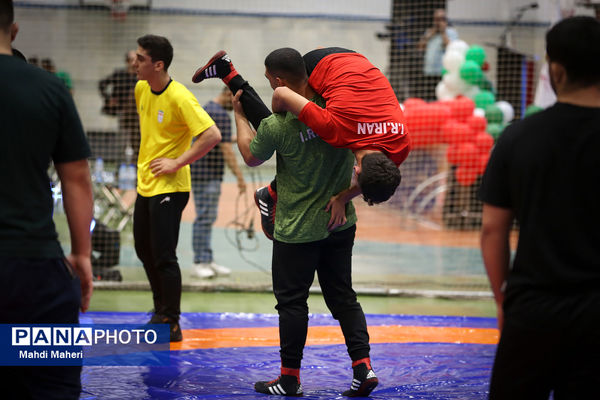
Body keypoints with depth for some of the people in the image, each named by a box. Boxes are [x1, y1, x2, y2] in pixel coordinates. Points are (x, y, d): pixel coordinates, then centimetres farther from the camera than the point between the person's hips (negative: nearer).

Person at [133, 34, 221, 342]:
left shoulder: (179, 97, -20)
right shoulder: (141, 89, 3)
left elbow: (212, 135, -25)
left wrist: (178, 162, -21)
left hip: (168, 188, -8)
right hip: (145, 184, 8)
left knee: (163, 257, -6)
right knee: (144, 250, 17)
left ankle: (171, 325, 3)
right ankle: (161, 310, 33)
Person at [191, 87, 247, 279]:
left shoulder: (205, 109, 14)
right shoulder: (221, 115, -16)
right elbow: (226, 149, -20)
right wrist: (239, 177, -20)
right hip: (207, 175, -10)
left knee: (208, 218, 12)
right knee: (204, 218, -7)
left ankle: (208, 260, 16)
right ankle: (200, 263, -4)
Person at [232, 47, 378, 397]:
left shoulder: (276, 126, -19)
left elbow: (251, 157, 3)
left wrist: (240, 115, 17)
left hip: (298, 230, -5)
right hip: (341, 223, 5)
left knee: (292, 302, 7)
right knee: (343, 296, 14)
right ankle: (363, 365, 6)